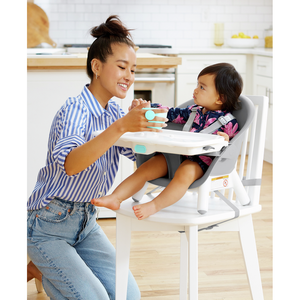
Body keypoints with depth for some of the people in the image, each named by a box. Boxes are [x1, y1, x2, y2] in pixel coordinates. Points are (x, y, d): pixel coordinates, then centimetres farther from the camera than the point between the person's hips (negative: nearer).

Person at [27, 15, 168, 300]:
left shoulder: (114, 111, 3)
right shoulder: (74, 110, -22)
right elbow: (69, 163, -42)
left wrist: (140, 122, -25)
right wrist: (120, 126, -51)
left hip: (85, 221, 8)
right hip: (48, 225, -7)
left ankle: (44, 268, 18)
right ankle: (41, 270, 11)